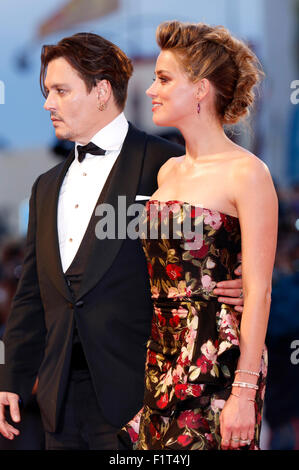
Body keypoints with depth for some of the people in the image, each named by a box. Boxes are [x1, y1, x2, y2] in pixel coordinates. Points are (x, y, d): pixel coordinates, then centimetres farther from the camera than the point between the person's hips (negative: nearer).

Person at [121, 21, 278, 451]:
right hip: (161, 360, 7)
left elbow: (258, 290, -13)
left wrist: (245, 390, -17)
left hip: (219, 364, -7)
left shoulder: (247, 173, -9)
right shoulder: (168, 171, 13)